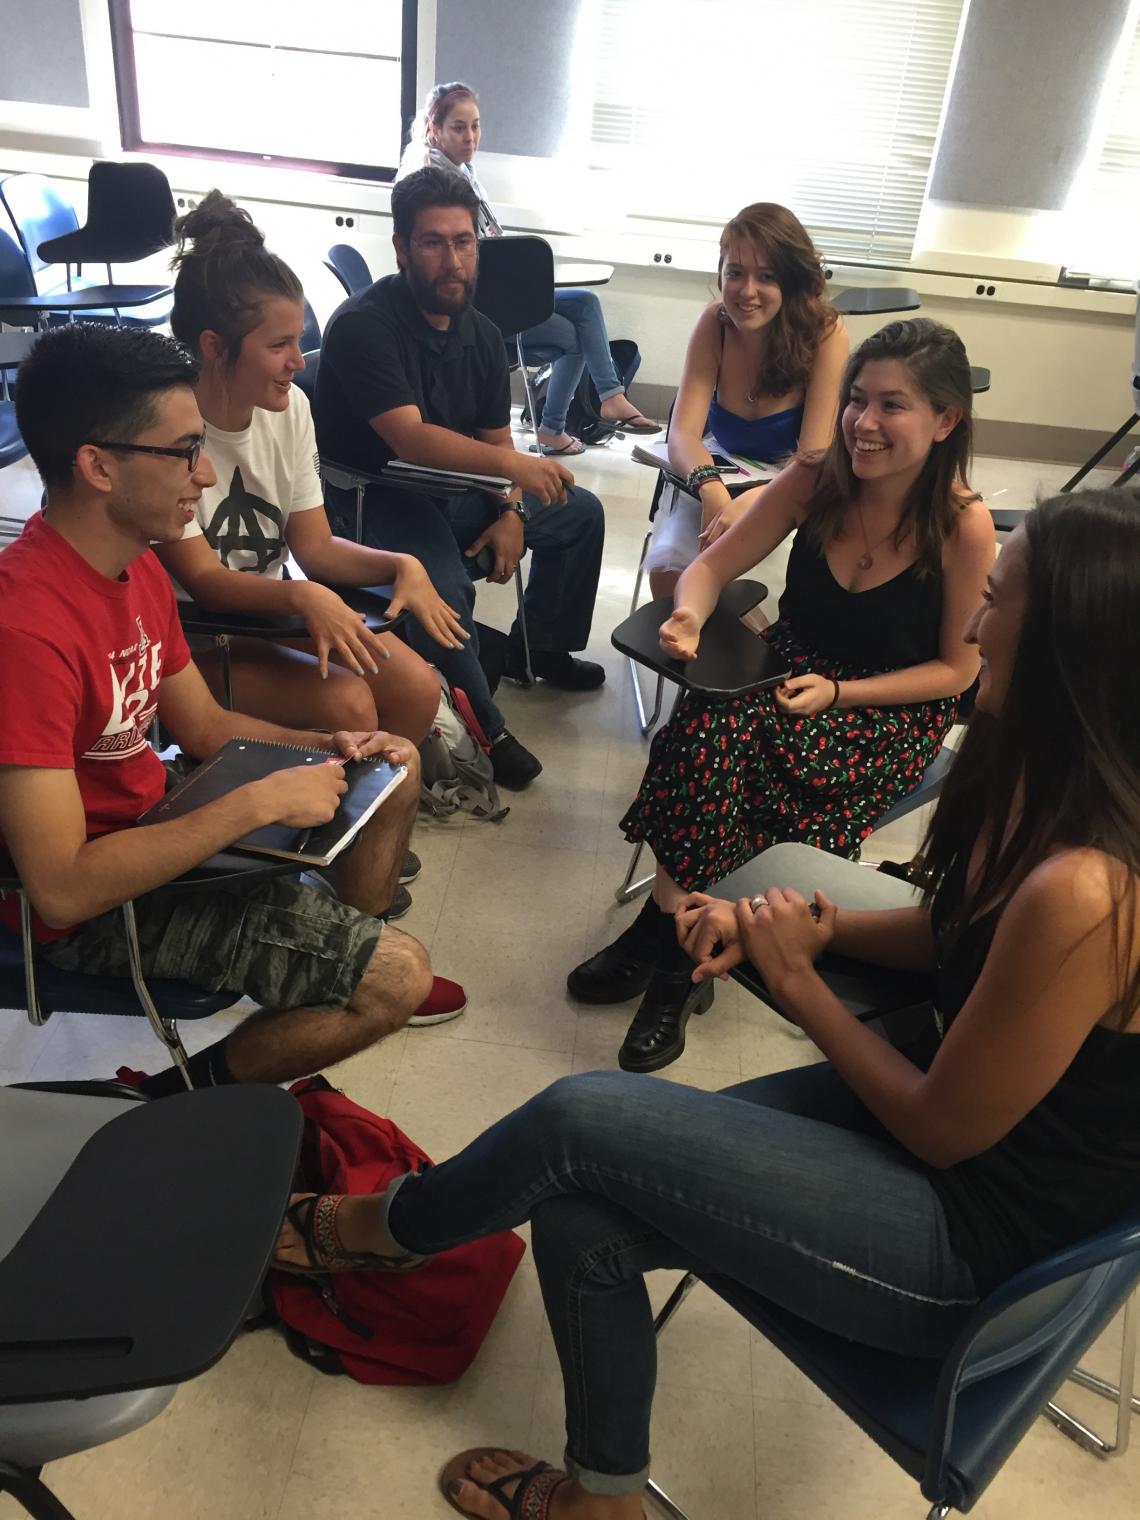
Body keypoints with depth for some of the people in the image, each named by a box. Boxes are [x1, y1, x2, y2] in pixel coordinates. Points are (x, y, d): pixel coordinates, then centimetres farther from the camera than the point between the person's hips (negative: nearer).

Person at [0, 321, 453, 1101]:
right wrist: (259, 801, -29)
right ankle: (192, 1094, 6)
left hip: (157, 815, 9)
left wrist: (329, 746, -6)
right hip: (99, 904, -9)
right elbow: (63, 888, -32)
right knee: (399, 978, -16)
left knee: (394, 775, 16)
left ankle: (332, 976, 23)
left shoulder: (136, 564, -1)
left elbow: (204, 725, 10)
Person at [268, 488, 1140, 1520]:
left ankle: (383, 1227, 19)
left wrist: (798, 979, -10)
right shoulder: (1054, 790, -4)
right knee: (582, 1219, -2)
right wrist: (809, 922, -4)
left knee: (582, 1116, -14)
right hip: (957, 1115, 7)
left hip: (975, 1232, -7)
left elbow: (940, 1132, -19)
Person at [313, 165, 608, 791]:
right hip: (370, 499, -8)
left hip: (453, 488, 9)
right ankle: (481, 730, -17)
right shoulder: (364, 324, -20)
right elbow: (411, 439, -31)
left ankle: (539, 646, 27)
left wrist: (511, 516, -8)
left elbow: (496, 440, 9)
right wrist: (514, 464, -39)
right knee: (444, 584, -38)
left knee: (581, 512, 13)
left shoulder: (481, 333, 5)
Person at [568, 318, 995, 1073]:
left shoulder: (963, 525, -18)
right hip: (791, 664, 4)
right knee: (710, 725, -29)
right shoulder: (815, 480, -8)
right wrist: (689, 618, -25)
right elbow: (714, 565, -2)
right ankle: (676, 953, -17)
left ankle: (667, 935, -11)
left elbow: (958, 669, -9)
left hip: (895, 707, -3)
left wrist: (837, 692, -20)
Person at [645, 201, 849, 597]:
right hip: (717, 475, 2)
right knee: (668, 571, -23)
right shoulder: (714, 323, -11)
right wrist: (711, 488, -40)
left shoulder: (825, 333, -18)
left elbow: (814, 457, -23)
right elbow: (683, 433, -17)